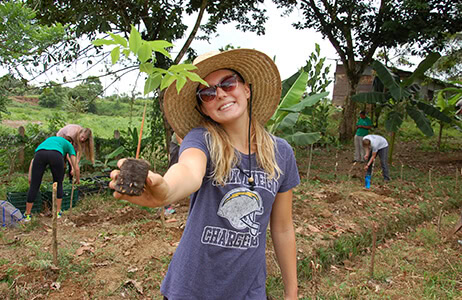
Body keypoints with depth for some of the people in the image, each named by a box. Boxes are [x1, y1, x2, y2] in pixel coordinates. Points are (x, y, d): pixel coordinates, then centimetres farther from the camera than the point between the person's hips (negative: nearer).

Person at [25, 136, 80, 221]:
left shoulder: (48, 141, 46)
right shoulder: (69, 145, 36)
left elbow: (33, 160, 35)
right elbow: (76, 168, 31)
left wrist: (30, 177, 32)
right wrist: (78, 179, 50)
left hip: (40, 155, 2)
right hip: (55, 156, -2)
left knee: (34, 186, 15)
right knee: (58, 184, 22)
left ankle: (27, 215, 24)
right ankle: (57, 212, 27)